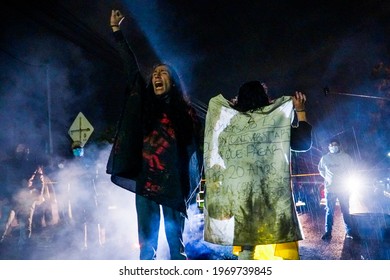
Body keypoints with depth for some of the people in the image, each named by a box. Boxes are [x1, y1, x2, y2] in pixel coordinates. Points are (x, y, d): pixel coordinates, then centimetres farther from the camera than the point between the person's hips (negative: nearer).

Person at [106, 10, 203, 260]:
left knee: (176, 242, 3)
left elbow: (199, 145, 3)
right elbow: (132, 68, 10)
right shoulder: (145, 104, 11)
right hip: (145, 181, 2)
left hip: (173, 183, -1)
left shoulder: (185, 112, 7)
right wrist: (117, 32, 10)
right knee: (147, 244, 4)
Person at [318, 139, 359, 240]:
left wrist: (345, 177, 5)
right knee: (329, 211, 1)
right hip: (330, 188, 0)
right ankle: (328, 232, 4)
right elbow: (321, 169, 19)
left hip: (343, 188, 0)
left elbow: (350, 168, 12)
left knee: (345, 210, 3)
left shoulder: (346, 157, 2)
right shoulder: (325, 158, 5)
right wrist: (327, 178, 9)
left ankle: (349, 232, 9)